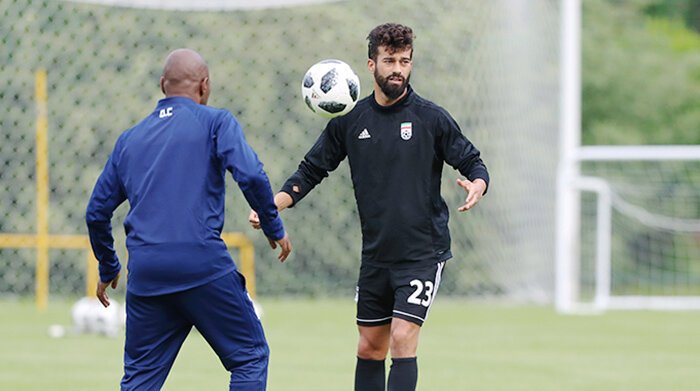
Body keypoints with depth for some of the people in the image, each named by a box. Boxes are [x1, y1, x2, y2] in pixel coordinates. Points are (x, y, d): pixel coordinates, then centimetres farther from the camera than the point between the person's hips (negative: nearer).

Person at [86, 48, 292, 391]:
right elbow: (251, 176, -12)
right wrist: (274, 228, 1)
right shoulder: (215, 122, 4)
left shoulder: (129, 138, 18)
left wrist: (108, 270, 32)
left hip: (145, 272, 4)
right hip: (205, 265, -4)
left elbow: (97, 212, 20)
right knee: (250, 357, 7)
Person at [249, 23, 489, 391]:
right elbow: (311, 170, 9)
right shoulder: (349, 121, 4)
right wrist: (272, 205, -6)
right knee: (370, 348, 10)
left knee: (402, 341, -15)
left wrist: (477, 185, -24)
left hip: (422, 252, -4)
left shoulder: (432, 118, -5)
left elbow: (473, 162, 0)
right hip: (375, 256, 4)